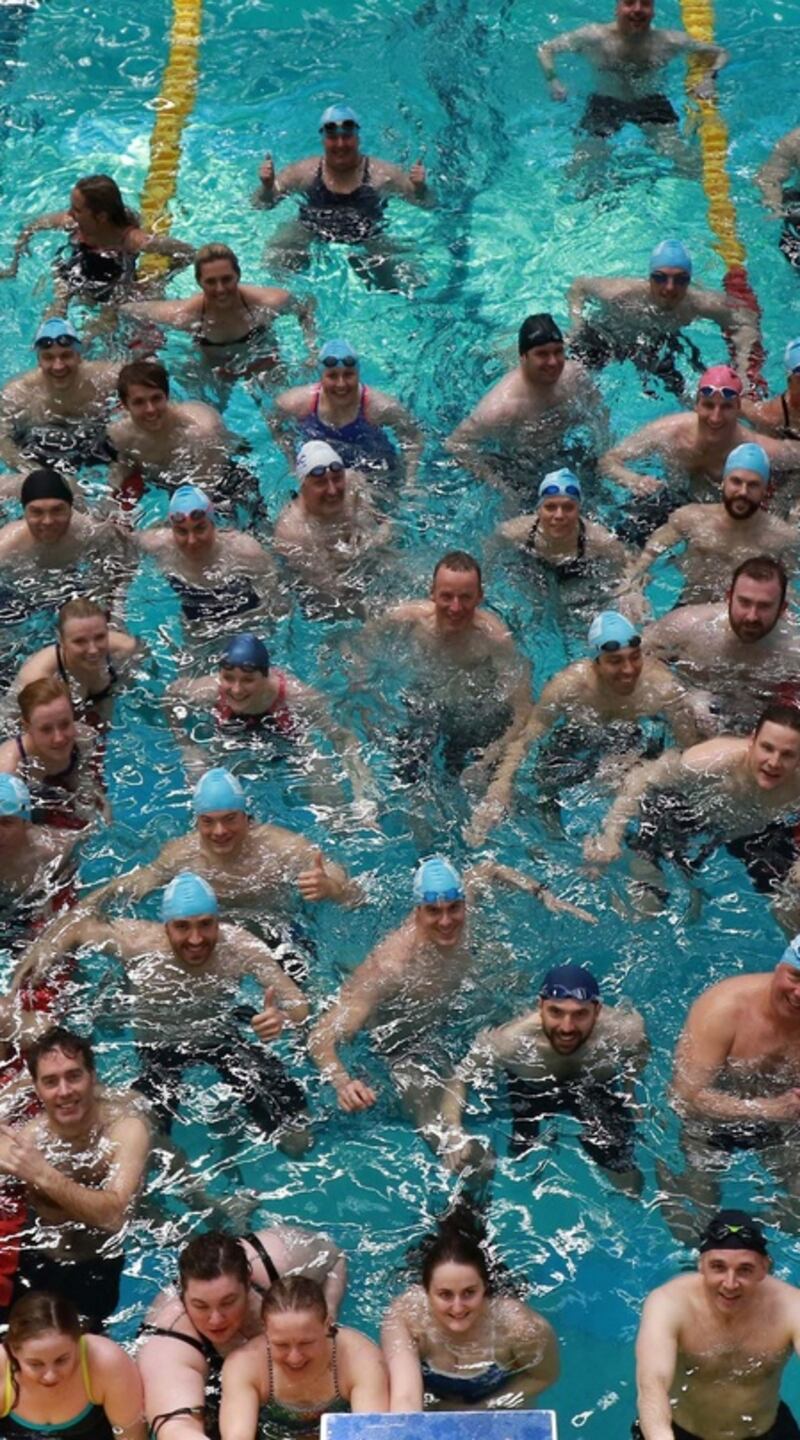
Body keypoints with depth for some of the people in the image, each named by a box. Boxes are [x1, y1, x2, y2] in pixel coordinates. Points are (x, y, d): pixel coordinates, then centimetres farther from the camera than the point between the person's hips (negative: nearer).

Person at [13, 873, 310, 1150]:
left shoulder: (240, 947, -28)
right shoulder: (137, 942, -27)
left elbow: (297, 1002, -26)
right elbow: (76, 925, -9)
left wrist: (283, 1017, -51)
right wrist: (40, 952, -26)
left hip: (225, 1035, 1)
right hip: (159, 1044, 0)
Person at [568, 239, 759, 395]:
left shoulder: (698, 303, -33)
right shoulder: (620, 295, -37)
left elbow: (745, 320, -19)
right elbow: (579, 284, -17)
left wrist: (741, 370, -29)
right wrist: (576, 328, -26)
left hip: (659, 343, 2)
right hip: (603, 337, -2)